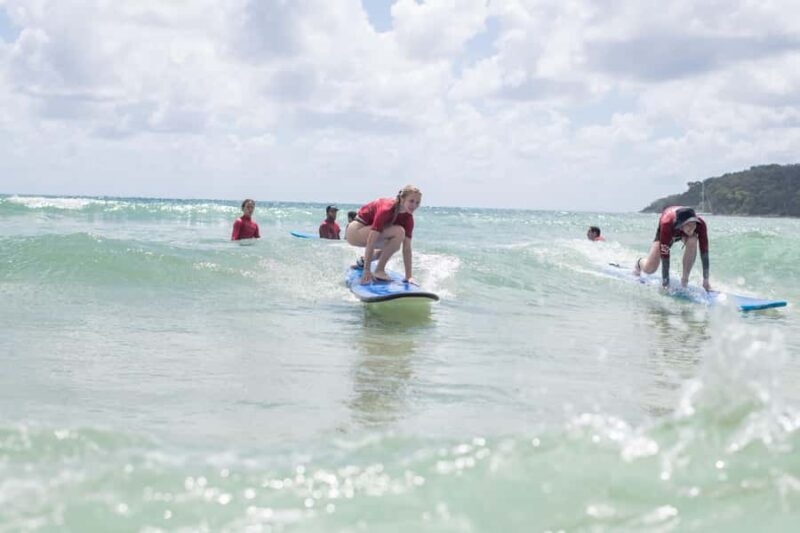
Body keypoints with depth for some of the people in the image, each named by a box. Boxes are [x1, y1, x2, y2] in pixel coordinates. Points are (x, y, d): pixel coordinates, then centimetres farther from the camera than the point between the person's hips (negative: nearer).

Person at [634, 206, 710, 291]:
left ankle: (685, 279, -19)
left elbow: (704, 251, -35)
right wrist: (665, 282, -40)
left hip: (684, 234, 1)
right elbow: (664, 255, -42)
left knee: (692, 241, -36)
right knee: (649, 269, -8)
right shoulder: (667, 224, -46)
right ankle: (640, 262, 32)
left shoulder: (700, 224, -40)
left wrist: (706, 280, -36)